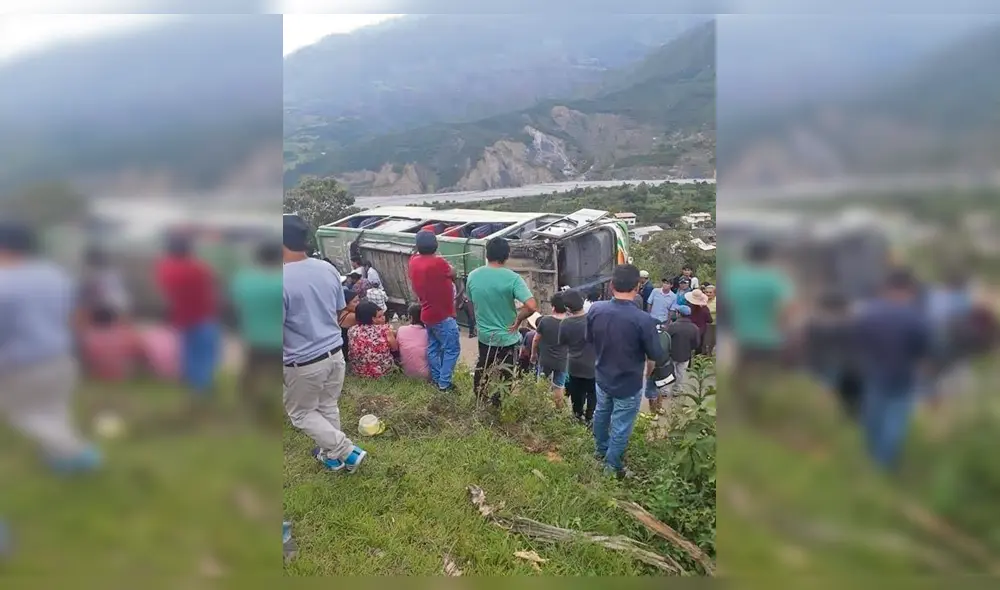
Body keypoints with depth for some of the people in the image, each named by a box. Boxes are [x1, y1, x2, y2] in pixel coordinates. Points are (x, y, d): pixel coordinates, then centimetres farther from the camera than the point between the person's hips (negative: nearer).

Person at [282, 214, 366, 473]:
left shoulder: (281, 280, -23)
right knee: (328, 406, 24)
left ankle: (347, 451, 11)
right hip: (335, 353, 6)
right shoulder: (328, 269, -3)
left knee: (300, 413, 16)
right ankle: (331, 454, 39)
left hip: (304, 363, -6)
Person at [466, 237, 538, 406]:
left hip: (484, 335, 4)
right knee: (504, 376, 16)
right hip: (507, 337, -4)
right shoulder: (512, 278, -22)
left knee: (481, 370, 25)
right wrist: (518, 320, -14)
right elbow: (532, 306, -32)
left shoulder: (473, 276, -8)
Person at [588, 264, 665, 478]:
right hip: (629, 383, -4)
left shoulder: (595, 310, -17)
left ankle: (601, 450, 51)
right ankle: (612, 466, 33)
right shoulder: (643, 320, -30)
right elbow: (653, 356, -16)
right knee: (620, 426, 15)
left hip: (603, 376, 5)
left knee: (601, 413, 29)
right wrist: (647, 374, 6)